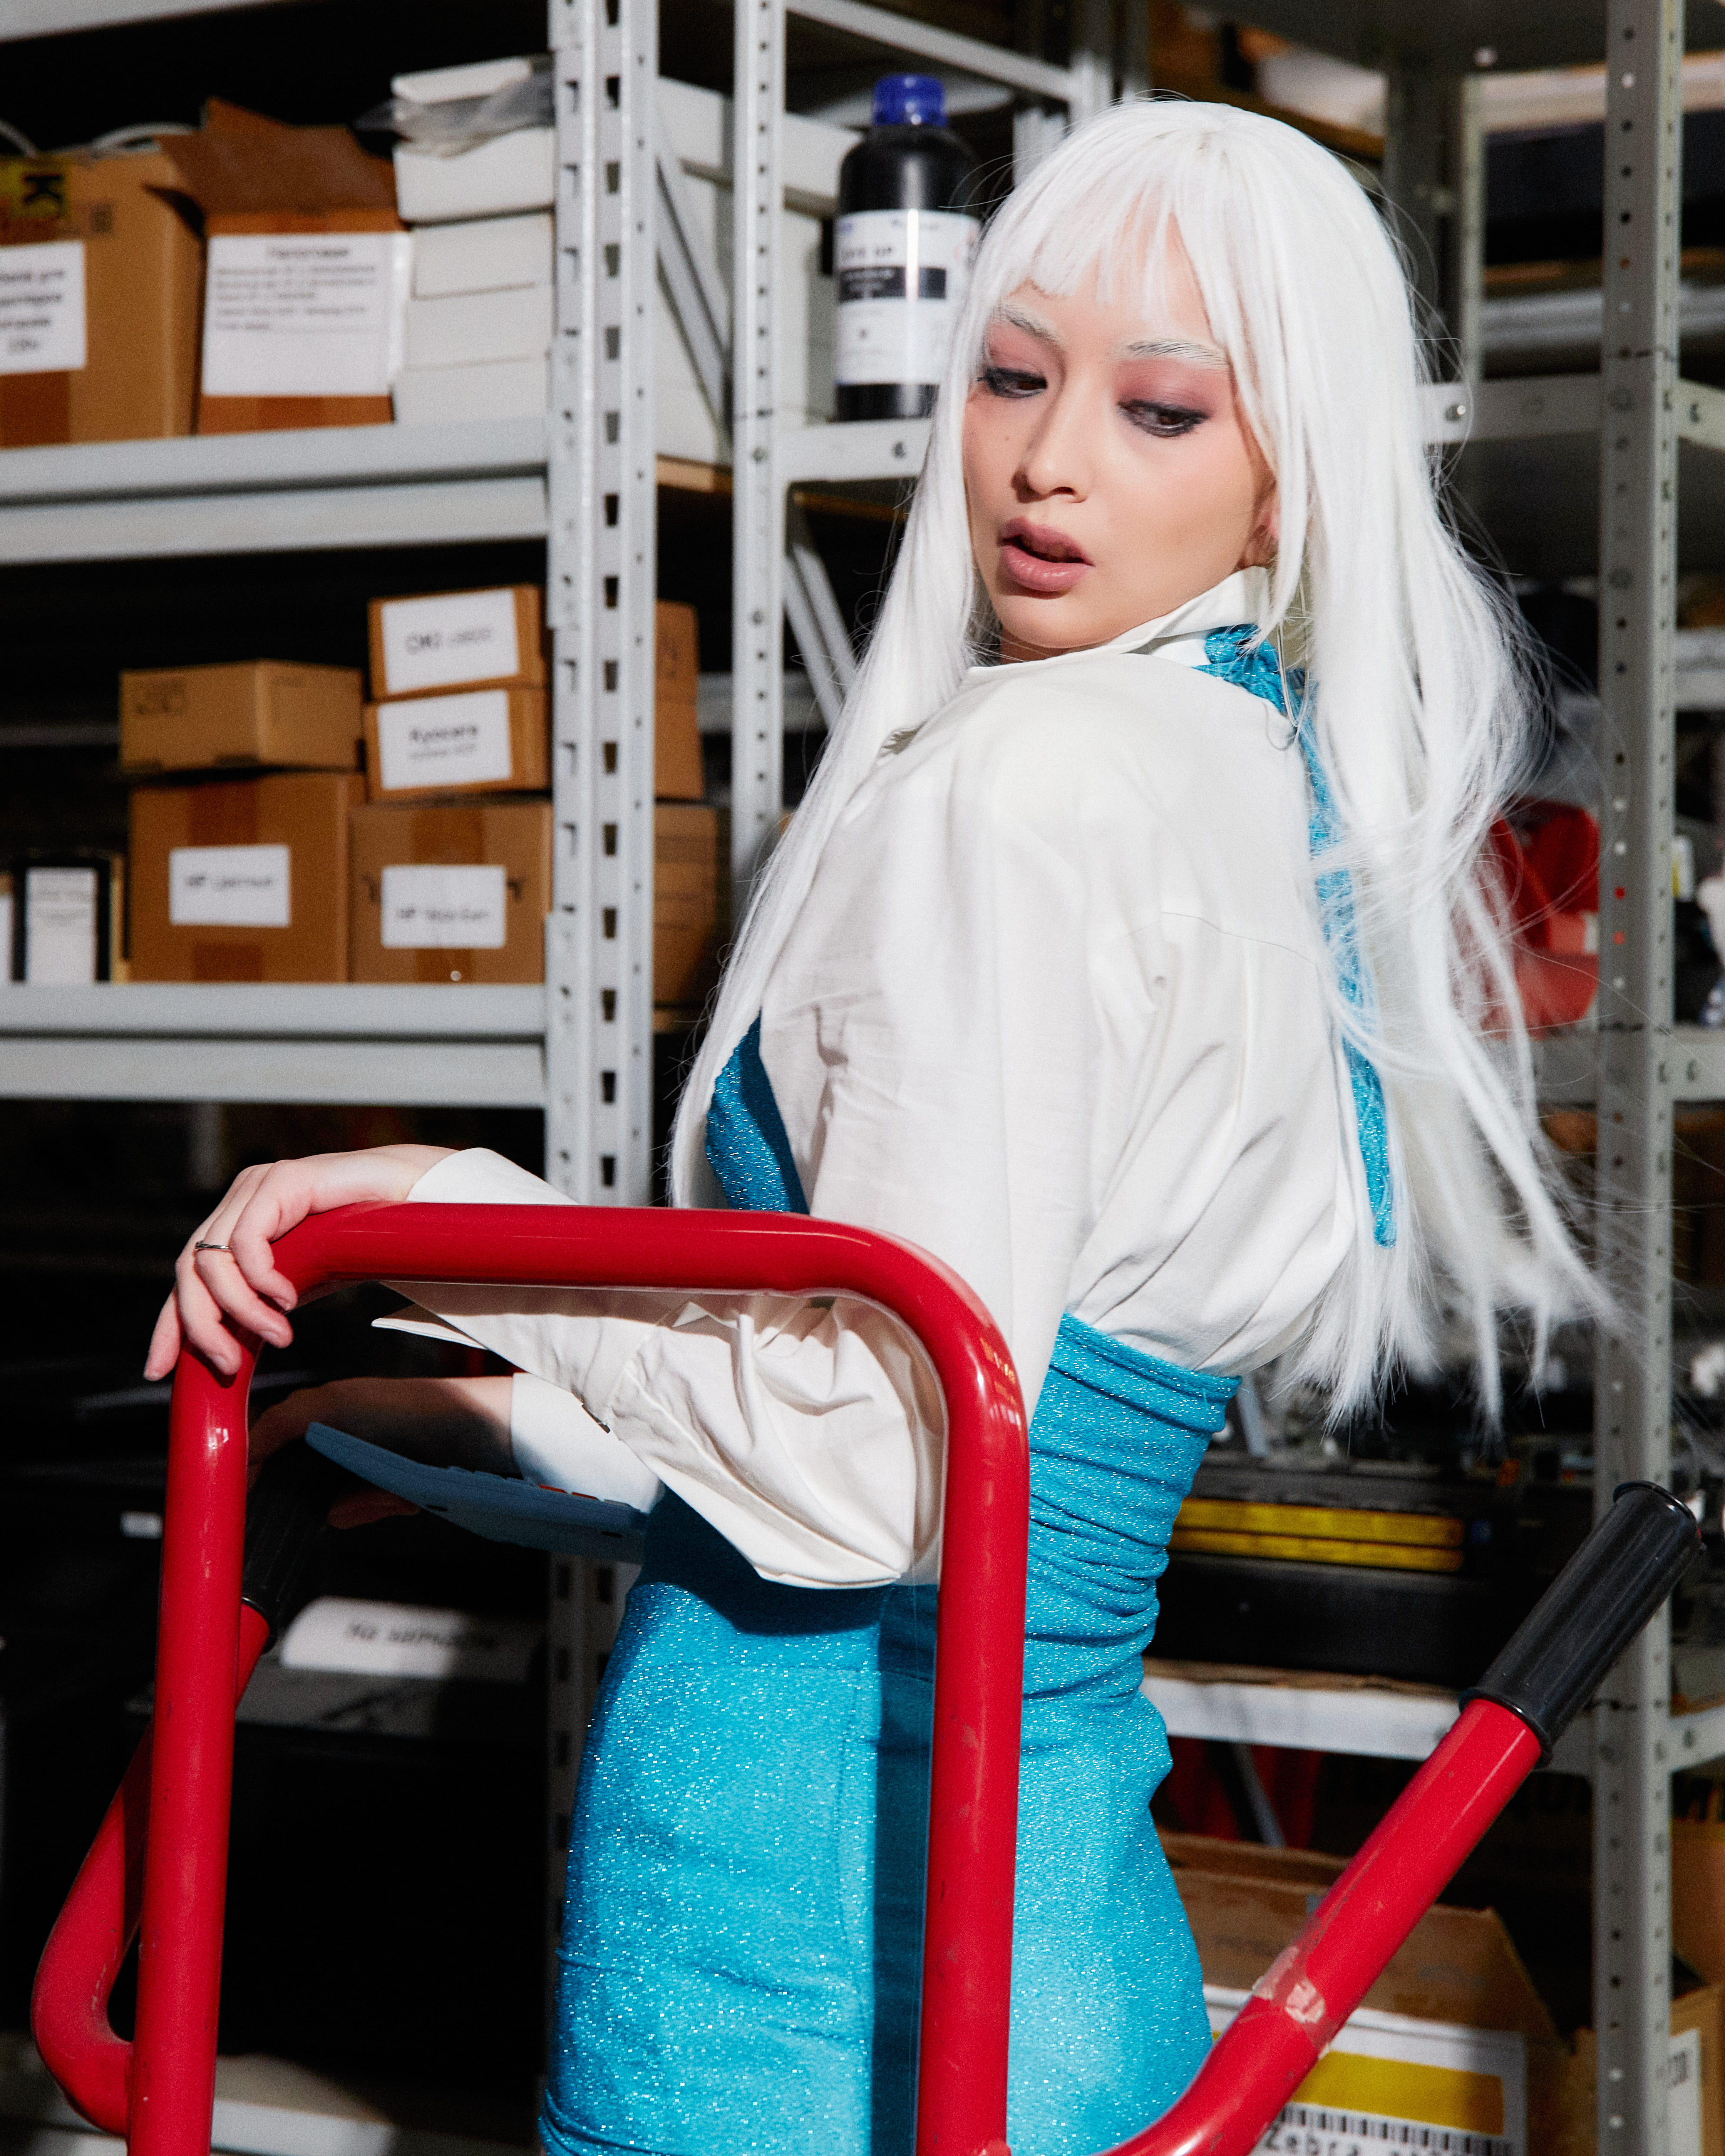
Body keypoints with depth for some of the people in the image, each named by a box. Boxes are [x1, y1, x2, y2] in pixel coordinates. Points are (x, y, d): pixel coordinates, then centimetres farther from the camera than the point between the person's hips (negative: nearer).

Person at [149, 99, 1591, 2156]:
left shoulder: (1033, 775, -18)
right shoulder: (1295, 792, 11)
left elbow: (874, 1462, -21)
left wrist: (445, 1211, -10)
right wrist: (466, 1412, 20)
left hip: (810, 1942, -9)